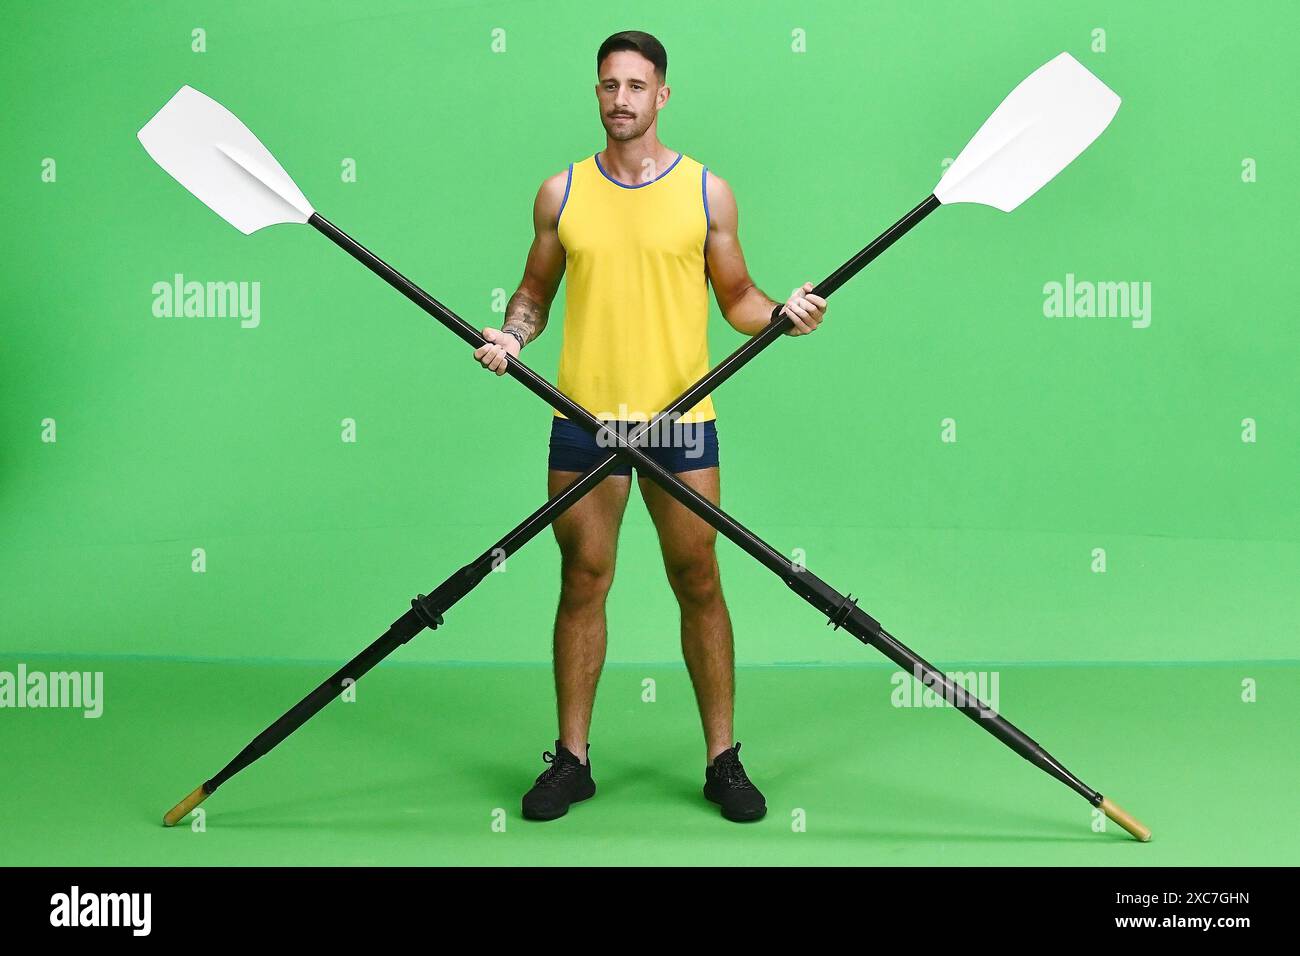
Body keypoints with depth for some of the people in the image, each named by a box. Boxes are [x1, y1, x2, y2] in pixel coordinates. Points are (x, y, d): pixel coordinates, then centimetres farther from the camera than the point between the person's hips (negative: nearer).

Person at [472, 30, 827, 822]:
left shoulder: (707, 191, 3)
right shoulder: (561, 193, 6)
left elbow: (736, 297, 8)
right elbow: (535, 292, 13)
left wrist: (784, 313, -12)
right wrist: (512, 335, -7)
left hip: (681, 417, -1)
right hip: (583, 421, 1)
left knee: (699, 585, 4)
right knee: (583, 585, 7)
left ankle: (724, 759, 15)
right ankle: (572, 760, 17)